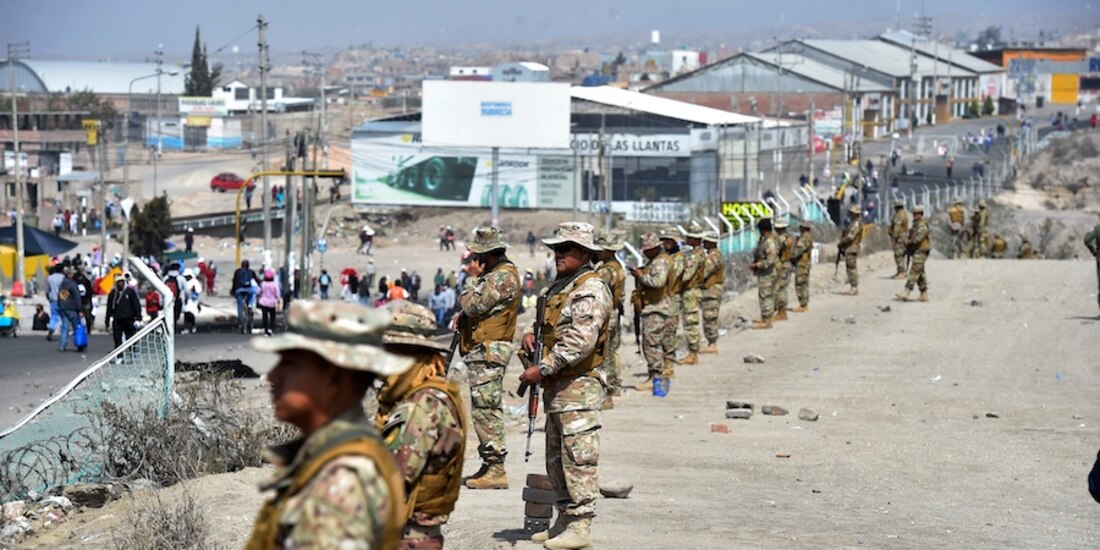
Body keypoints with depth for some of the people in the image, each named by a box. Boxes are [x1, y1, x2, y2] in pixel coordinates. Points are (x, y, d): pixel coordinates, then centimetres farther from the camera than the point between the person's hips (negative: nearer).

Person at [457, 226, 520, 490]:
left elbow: (473, 304, -21)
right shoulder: (493, 273, 18)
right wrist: (463, 319, 8)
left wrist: (472, 277, -7)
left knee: (486, 409, -12)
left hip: (488, 351, -11)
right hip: (481, 350, 11)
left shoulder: (504, 276, -16)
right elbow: (478, 307, 28)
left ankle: (496, 470, -12)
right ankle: (489, 467, 18)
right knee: (484, 410, 13)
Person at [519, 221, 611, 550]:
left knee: (578, 457, -9)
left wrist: (542, 369, -21)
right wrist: (532, 335, 9)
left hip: (578, 388, -11)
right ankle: (564, 521, 23)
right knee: (556, 459, 15)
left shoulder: (591, 291, -14)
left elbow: (580, 342, -23)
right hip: (557, 388, 11)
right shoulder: (558, 288, 17)